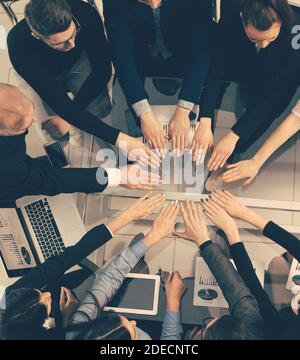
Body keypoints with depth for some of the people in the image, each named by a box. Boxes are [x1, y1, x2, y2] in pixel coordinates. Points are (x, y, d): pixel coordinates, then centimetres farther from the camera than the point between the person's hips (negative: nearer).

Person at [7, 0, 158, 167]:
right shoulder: (19, 46, -41)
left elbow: (103, 70, -26)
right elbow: (61, 104, -44)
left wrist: (66, 116, -30)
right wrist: (118, 138, -51)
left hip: (78, 61, 2)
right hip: (43, 73, -1)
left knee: (100, 109, -17)